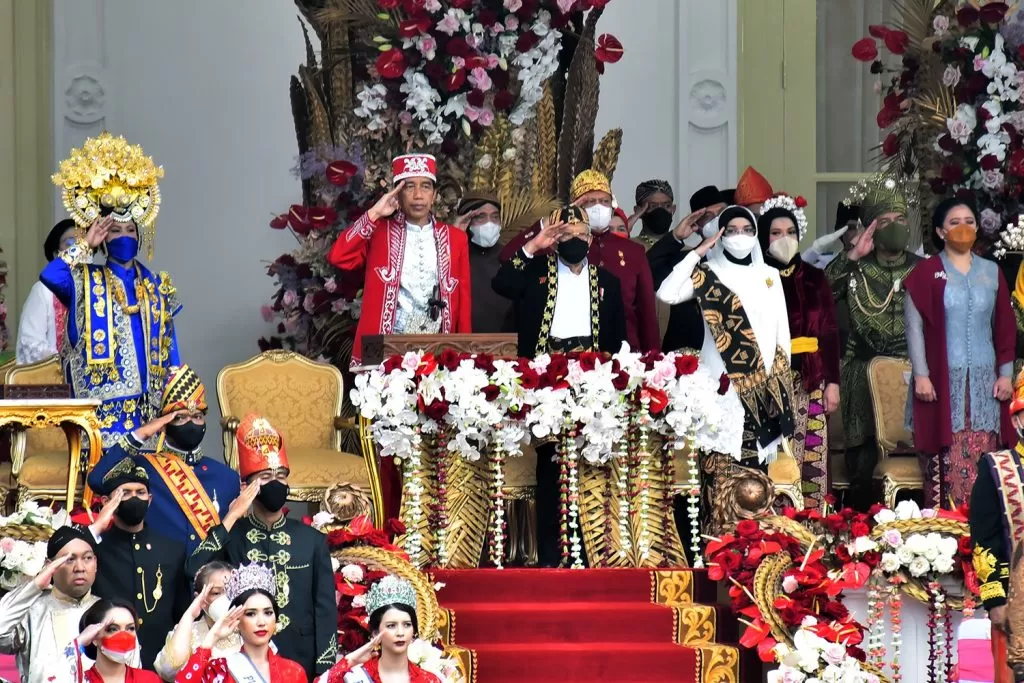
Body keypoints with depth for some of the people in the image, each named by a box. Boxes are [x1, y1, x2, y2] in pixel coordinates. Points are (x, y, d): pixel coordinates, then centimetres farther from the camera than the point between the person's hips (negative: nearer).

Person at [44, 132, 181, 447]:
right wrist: (85, 245, -7)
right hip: (102, 403, -4)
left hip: (148, 404, 4)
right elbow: (49, 276, -18)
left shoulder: (157, 287, 16)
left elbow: (169, 349, 16)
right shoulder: (85, 283, 4)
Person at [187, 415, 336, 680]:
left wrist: (325, 670, -3)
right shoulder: (230, 535, 2)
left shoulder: (312, 539, 4)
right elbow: (195, 570, -18)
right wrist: (232, 517, -14)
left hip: (300, 660, 1)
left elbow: (325, 609, 3)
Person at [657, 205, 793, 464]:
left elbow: (782, 330, 12)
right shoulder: (707, 275, 4)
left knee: (757, 462, 1)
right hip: (722, 379, -3)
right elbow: (666, 294, -12)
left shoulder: (769, 275, 12)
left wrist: (783, 378, 6)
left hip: (764, 381, 3)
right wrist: (696, 254, -7)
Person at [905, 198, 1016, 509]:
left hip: (984, 381, 3)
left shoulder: (991, 272, 11)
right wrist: (921, 375, -11)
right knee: (947, 462, -7)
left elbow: (1005, 328, 13)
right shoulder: (925, 273, 1)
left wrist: (1006, 373, 6)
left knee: (982, 463, -1)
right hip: (943, 381, -3)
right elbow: (914, 325, -4)